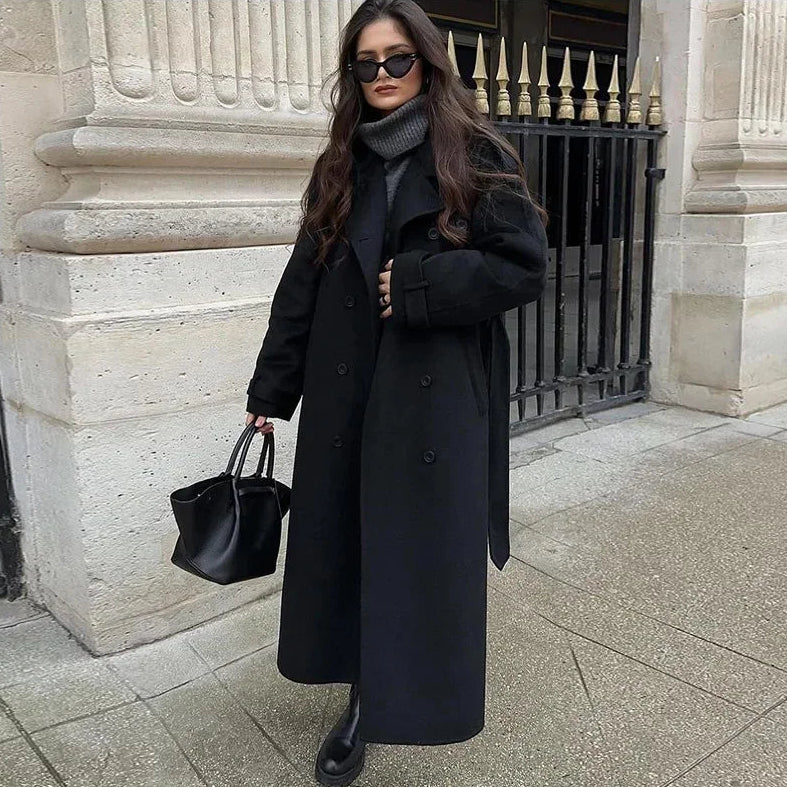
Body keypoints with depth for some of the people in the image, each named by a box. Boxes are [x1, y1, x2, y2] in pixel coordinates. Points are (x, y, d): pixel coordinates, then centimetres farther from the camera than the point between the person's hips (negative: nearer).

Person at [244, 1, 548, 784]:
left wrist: (416, 284, -16)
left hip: (438, 394, -3)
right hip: (347, 393, 4)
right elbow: (302, 284, 9)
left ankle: (391, 695, 25)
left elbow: (524, 267, -8)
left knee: (423, 542, 4)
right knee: (345, 538, 7)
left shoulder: (477, 159, -2)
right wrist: (271, 387, 7)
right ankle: (366, 698, 25)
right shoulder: (340, 166, 10)